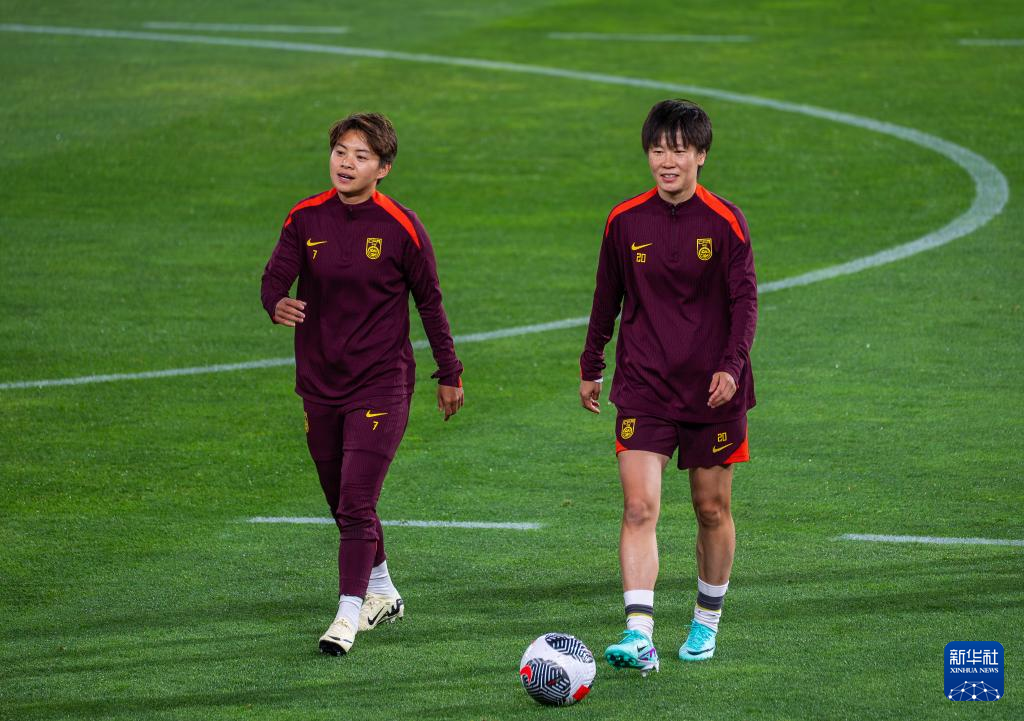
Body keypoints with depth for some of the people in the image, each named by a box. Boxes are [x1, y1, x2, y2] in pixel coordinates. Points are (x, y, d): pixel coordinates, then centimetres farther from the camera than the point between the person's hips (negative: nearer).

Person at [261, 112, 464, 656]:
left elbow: (430, 302, 1)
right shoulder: (305, 219, 0)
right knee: (342, 502, 15)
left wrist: (449, 373, 7)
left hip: (381, 382, -4)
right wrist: (278, 305, -30)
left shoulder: (401, 227, -8)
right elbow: (274, 279, -5)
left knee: (356, 501, -15)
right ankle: (381, 593, 36)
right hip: (319, 382, 4)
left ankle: (348, 616, -13)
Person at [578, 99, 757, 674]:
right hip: (643, 387, 1)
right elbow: (608, 298, 14)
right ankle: (639, 637, -19)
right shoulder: (625, 222, 2)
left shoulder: (725, 222, -5)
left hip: (713, 391, -1)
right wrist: (591, 367, 18)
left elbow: (744, 301, -6)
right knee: (639, 508, -13)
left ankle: (707, 623, 29)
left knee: (712, 510, 8)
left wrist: (731, 365, -20)